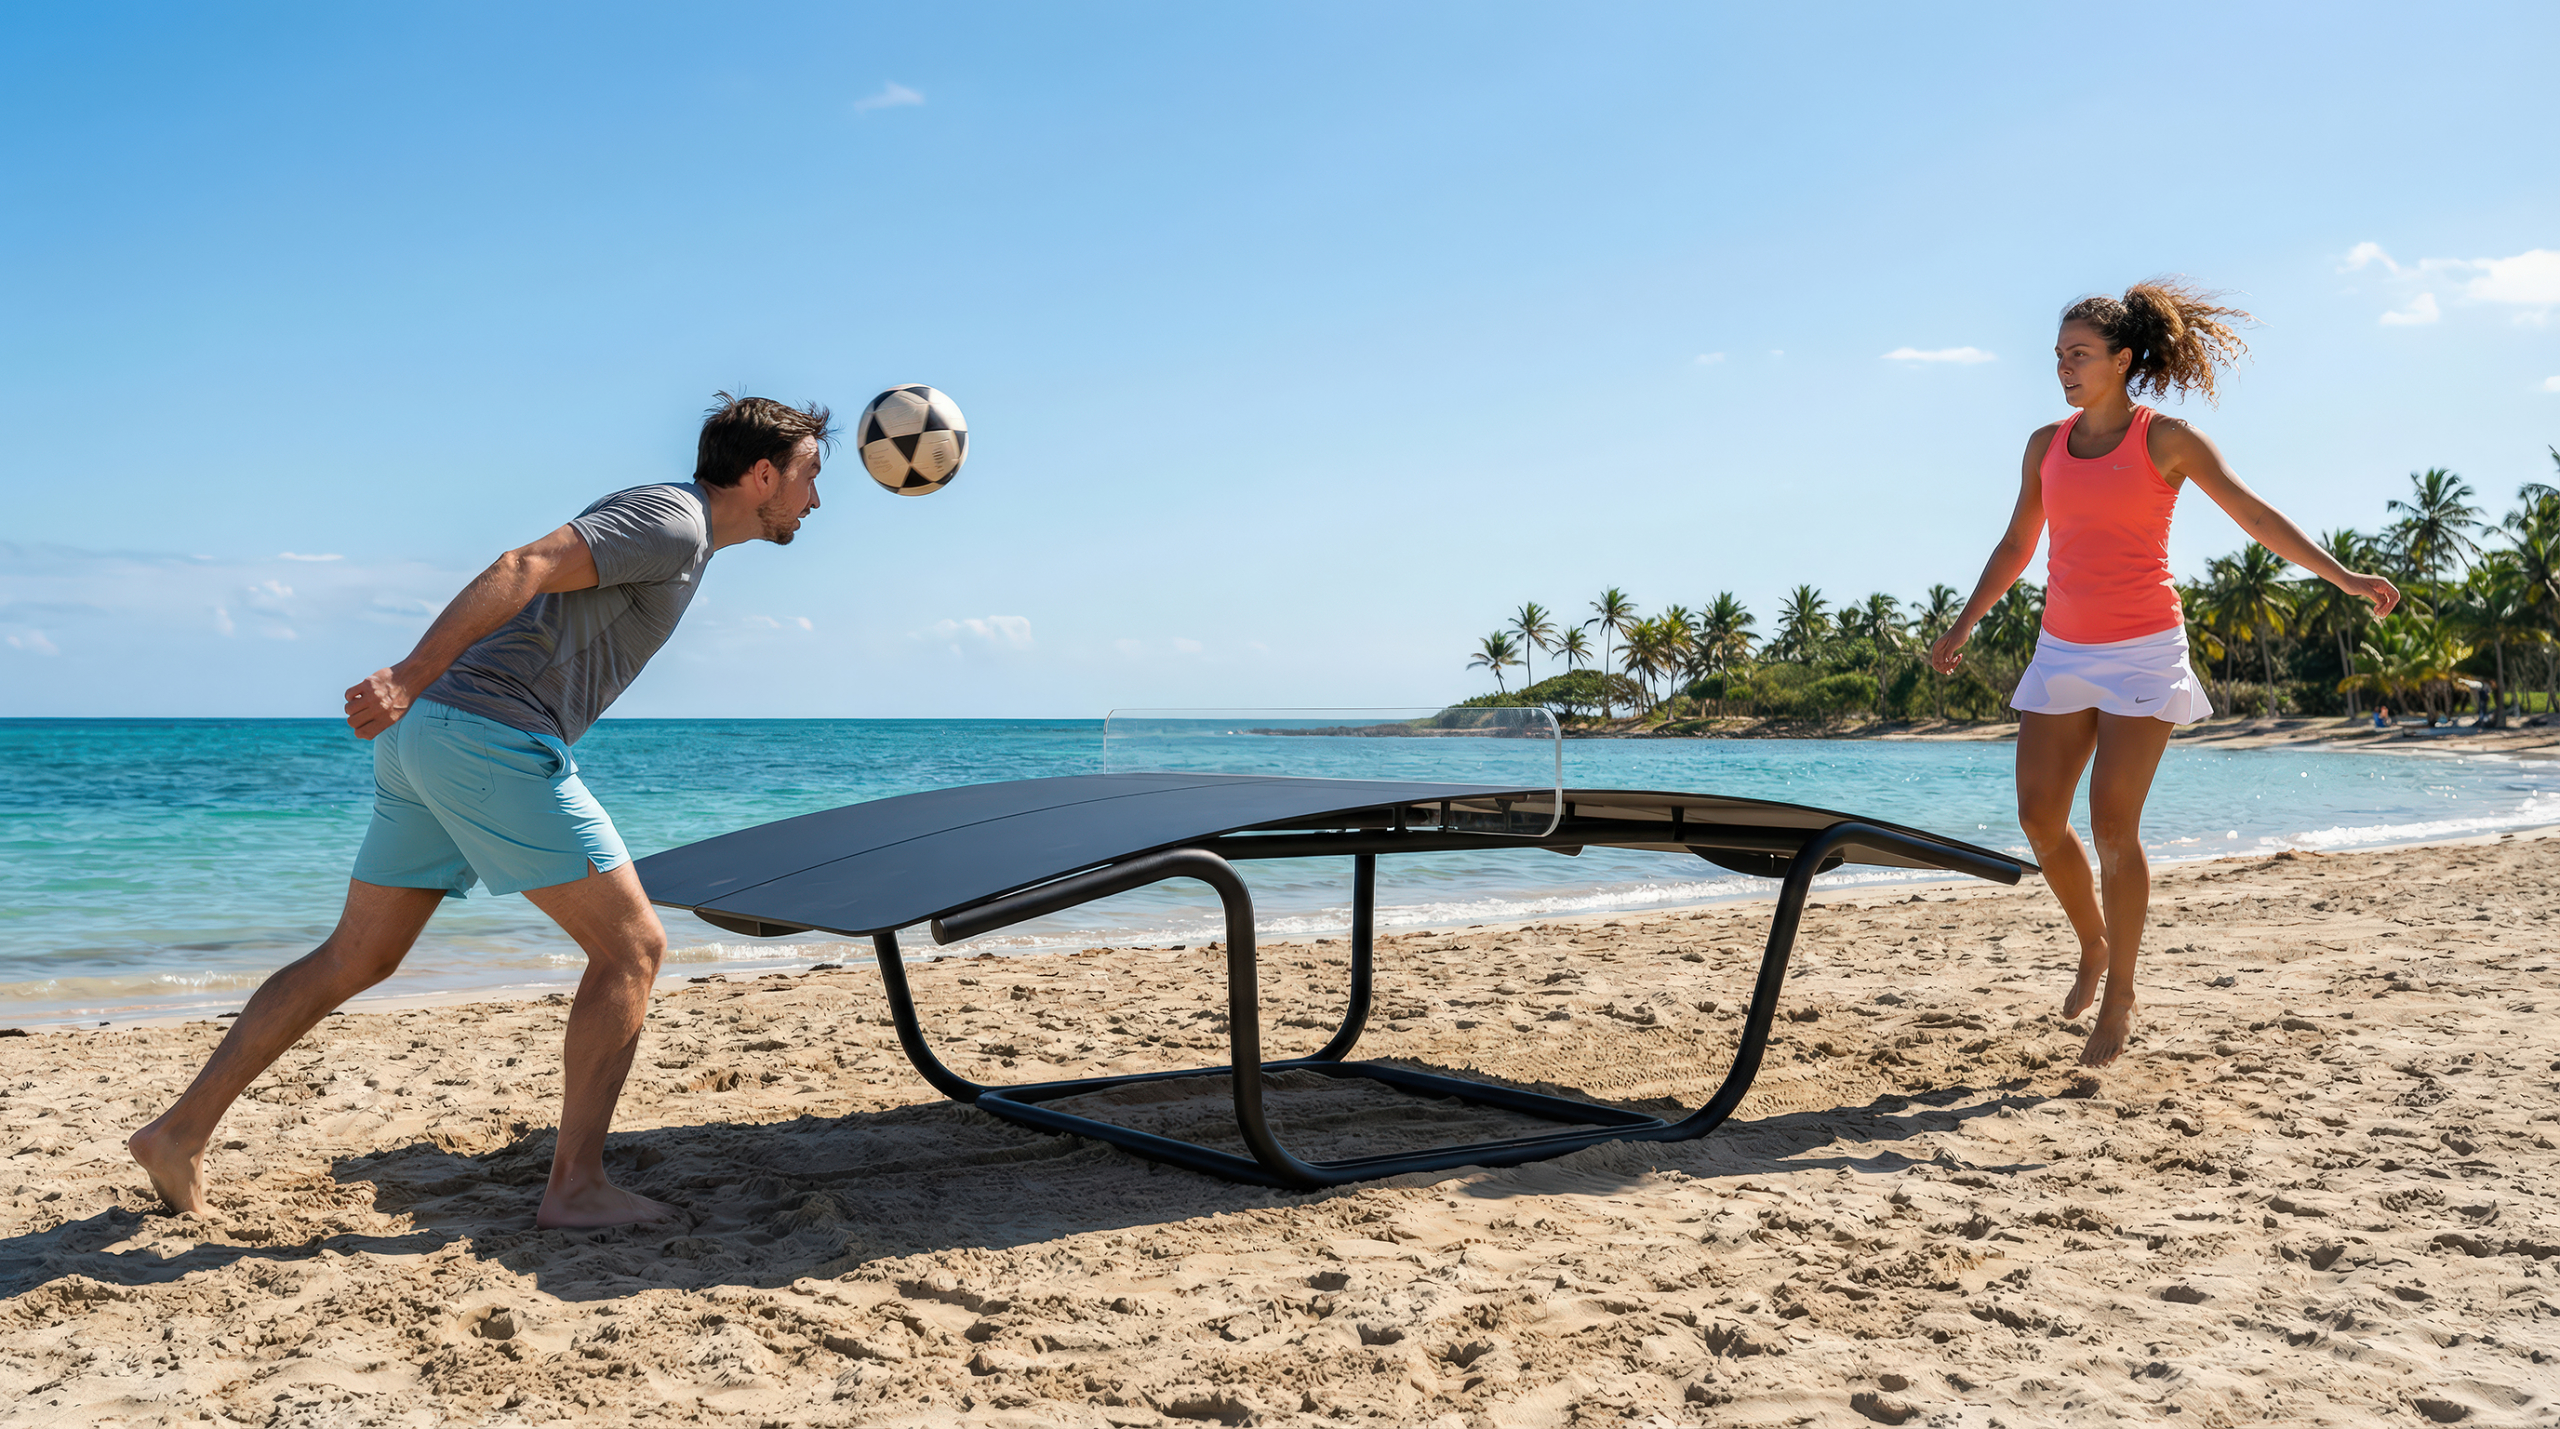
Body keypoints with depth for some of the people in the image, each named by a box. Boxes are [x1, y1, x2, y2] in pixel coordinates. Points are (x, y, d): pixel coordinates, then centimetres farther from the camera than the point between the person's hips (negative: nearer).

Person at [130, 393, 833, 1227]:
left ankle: (181, 1132, 23)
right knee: (631, 947, -4)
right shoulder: (672, 521, -7)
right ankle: (576, 1186, -3)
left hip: (421, 739, 10)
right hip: (492, 740, -10)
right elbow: (523, 569, -19)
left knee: (356, 958, 17)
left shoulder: (654, 518, 24)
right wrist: (409, 681, -24)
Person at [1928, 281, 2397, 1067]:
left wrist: (2343, 575, -11)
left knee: (2113, 825, -9)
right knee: (2039, 818, 0)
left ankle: (2120, 995, 5)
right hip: (2062, 651, 5)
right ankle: (2093, 944, 26)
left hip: (2143, 650, -5)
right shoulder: (2046, 445, 9)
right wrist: (1965, 624, 17)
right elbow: (2016, 545, 18)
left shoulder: (2168, 440, -4)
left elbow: (2255, 515, -3)